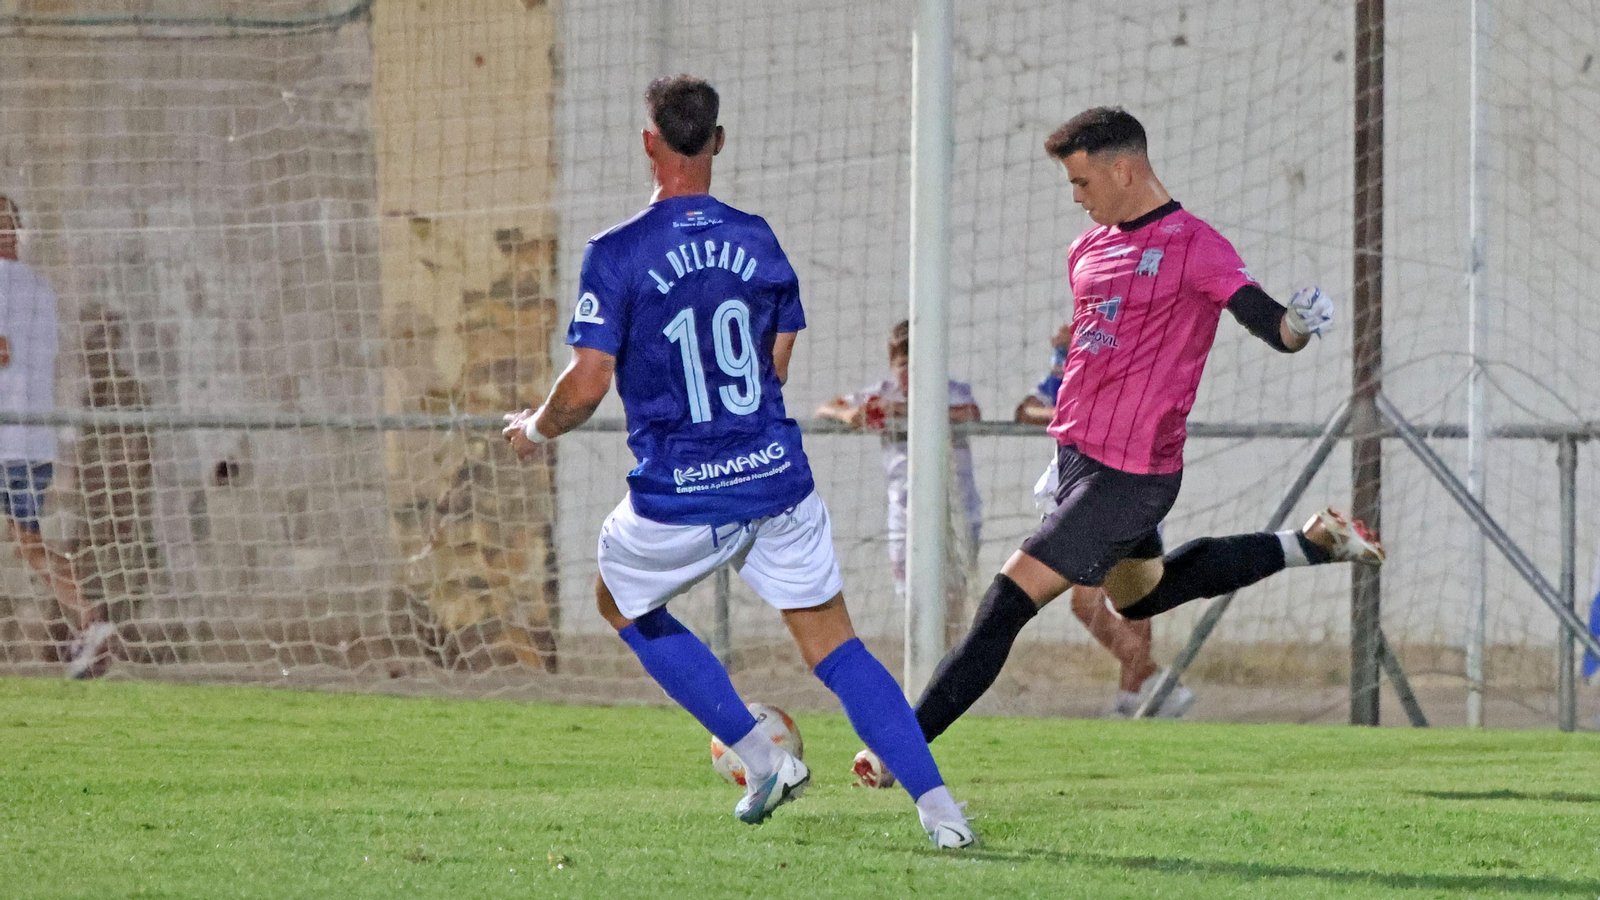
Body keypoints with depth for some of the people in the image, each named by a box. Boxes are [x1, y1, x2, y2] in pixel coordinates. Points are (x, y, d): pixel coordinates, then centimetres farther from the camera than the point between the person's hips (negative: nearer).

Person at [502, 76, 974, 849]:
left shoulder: (616, 256, -11)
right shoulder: (757, 240, 5)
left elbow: (587, 385, -12)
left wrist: (536, 429, 8)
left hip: (680, 499, -4)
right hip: (777, 480, 4)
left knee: (621, 602, 25)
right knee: (835, 646, 7)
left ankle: (760, 758, 14)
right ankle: (937, 803, -8)